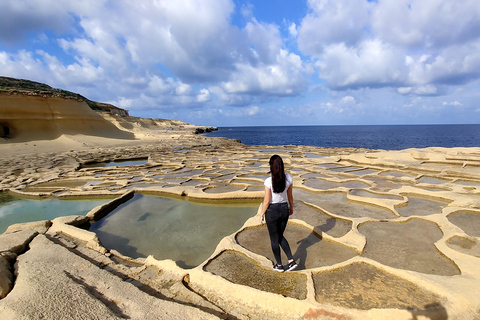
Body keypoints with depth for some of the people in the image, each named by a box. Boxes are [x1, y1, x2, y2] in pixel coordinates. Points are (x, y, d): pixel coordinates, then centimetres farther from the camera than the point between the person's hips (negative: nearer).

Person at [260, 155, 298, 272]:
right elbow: (290, 195, 5)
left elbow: (267, 201, -17)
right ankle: (291, 261, 19)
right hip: (284, 209, 5)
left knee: (274, 239, 15)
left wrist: (262, 214, -2)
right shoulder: (288, 178, -8)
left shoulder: (269, 181, -22)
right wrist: (291, 207, 20)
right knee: (280, 236, 25)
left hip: (272, 211, -5)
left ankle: (279, 265, 31)